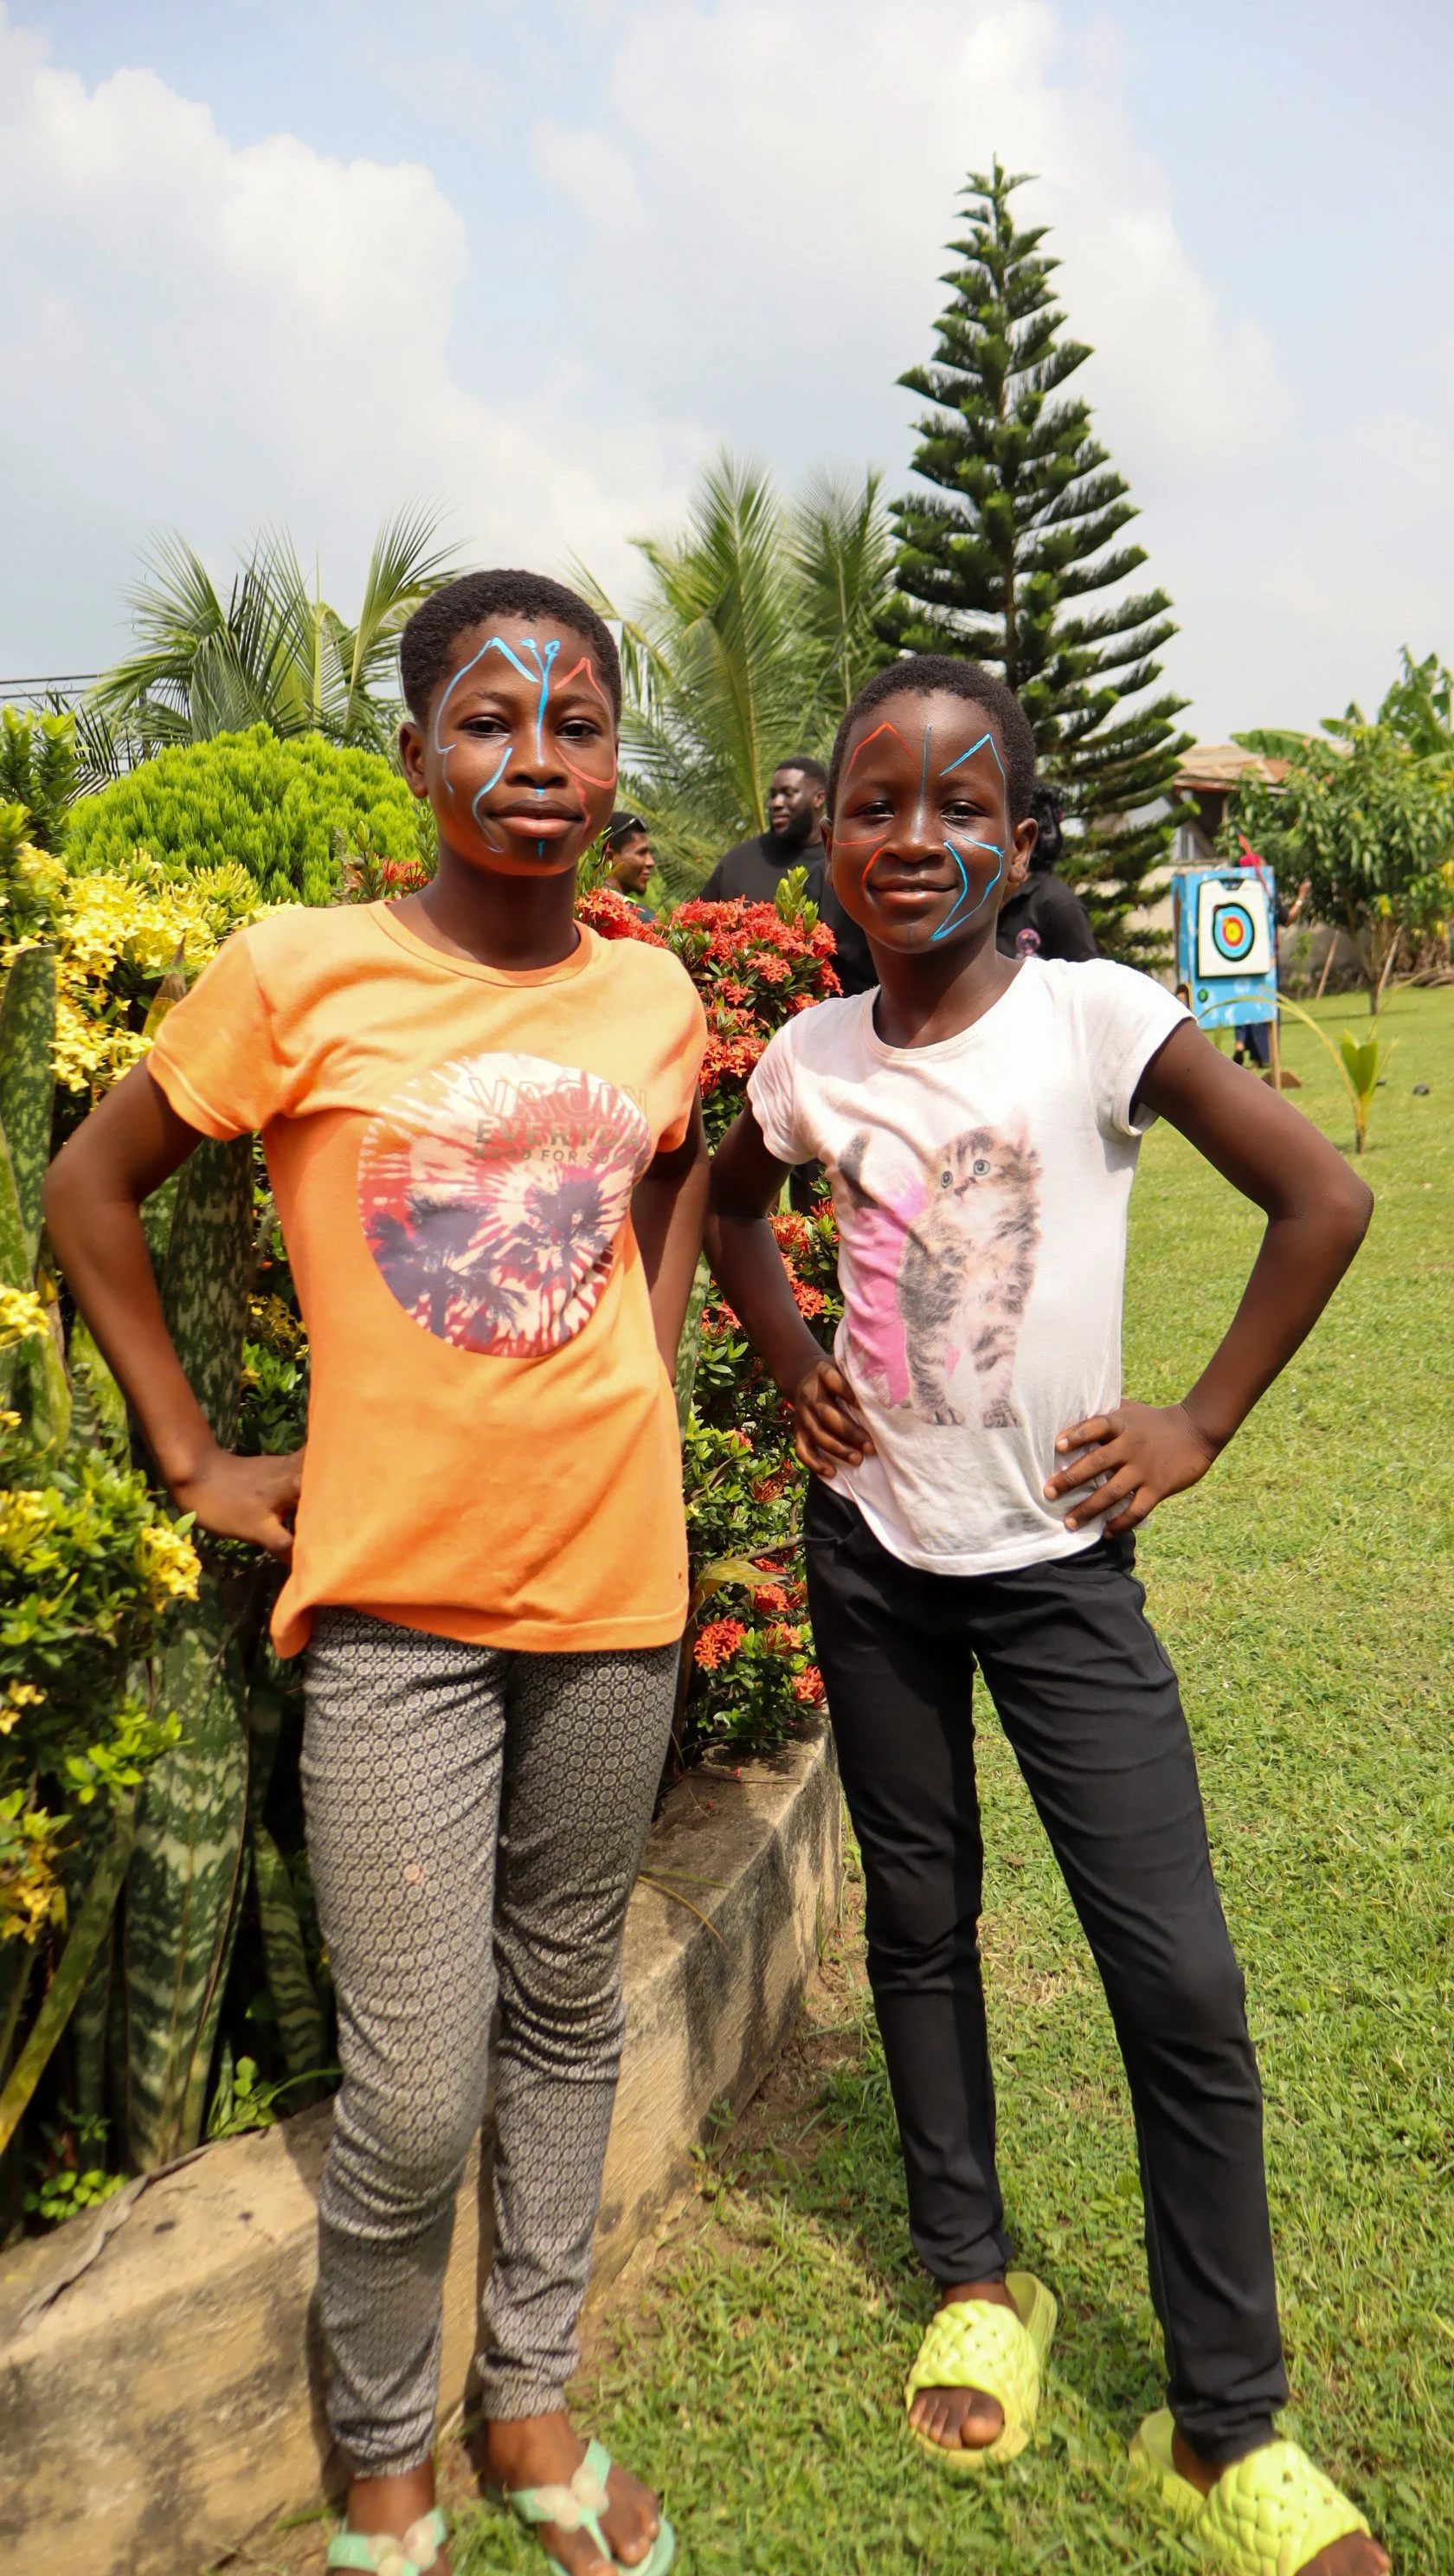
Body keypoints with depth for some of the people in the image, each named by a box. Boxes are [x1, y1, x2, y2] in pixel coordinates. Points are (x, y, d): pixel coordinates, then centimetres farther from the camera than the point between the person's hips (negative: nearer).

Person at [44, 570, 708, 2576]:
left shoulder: (657, 996, 2)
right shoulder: (299, 977, -9)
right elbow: (89, 1188, 2)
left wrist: (644, 1362, 10)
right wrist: (192, 1457, 1)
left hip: (612, 1582, 4)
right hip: (393, 1598, -3)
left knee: (567, 2006, 17)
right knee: (412, 2094, 0)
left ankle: (531, 2396, 40)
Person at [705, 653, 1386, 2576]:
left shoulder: (1097, 1019, -12)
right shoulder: (815, 1056, -1)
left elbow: (1323, 1198, -11)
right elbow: (729, 1207, 19)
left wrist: (1197, 1426, -11)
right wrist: (797, 1371, 6)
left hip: (1056, 1559, -3)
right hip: (872, 1551, 4)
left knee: (1181, 1981, -3)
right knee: (920, 1924, 16)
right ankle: (976, 2277, 39)